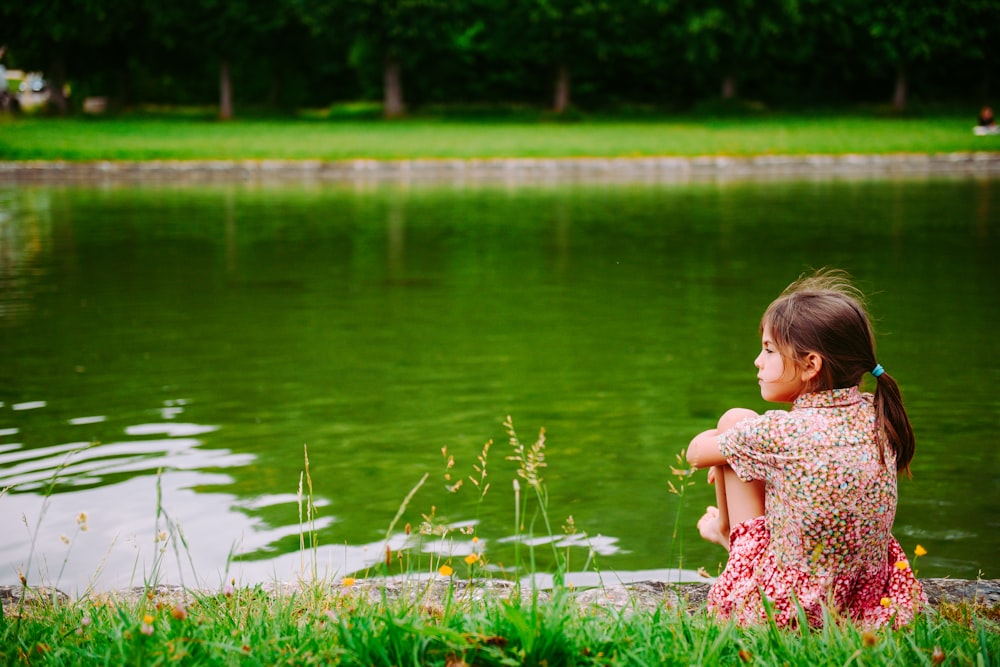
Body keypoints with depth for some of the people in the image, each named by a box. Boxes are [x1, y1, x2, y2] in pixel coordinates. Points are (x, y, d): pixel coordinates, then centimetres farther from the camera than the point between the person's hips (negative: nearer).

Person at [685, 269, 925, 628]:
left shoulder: (778, 432, -21)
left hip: (790, 607, -6)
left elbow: (696, 453, -3)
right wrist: (739, 461, 22)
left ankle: (729, 528, 29)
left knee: (735, 420, 4)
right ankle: (724, 527, 43)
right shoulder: (875, 414, -4)